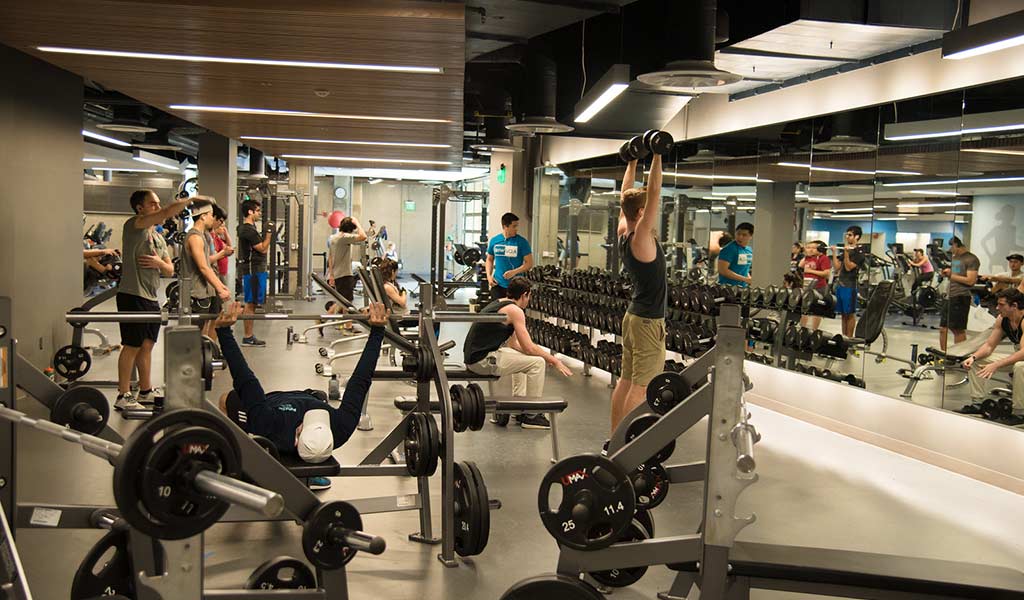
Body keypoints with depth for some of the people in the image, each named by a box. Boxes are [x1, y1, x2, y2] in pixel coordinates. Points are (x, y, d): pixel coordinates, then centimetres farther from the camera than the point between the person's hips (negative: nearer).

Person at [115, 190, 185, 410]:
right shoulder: (134, 226, -8)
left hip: (151, 298, 8)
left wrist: (160, 263, -7)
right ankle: (123, 396, 1)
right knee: (132, 346, -5)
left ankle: (146, 391, 24)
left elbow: (170, 270, 14)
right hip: (133, 295, -8)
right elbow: (167, 212, -23)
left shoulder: (158, 238, 18)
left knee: (147, 345, 14)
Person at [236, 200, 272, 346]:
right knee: (250, 304, -6)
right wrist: (268, 232, -12)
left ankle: (250, 336, 18)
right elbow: (263, 249, -17)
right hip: (253, 270, -11)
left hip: (254, 270, 11)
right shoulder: (248, 230, -16)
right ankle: (247, 337, -2)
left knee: (251, 304, 13)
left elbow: (260, 248, 21)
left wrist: (265, 233, 14)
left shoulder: (247, 228, 17)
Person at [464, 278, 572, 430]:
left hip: (473, 355, 10)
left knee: (521, 359, 30)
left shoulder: (498, 304, 18)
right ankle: (531, 416, 2)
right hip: (483, 360, -10)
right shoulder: (514, 310, -11)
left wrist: (546, 356, 21)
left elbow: (513, 343, 24)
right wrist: (554, 360, 0)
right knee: (536, 363, -8)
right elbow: (528, 348, -14)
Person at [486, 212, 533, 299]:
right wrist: (489, 275, 0)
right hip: (497, 285, 3)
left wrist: (514, 272, -18)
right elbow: (490, 259, 15)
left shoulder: (522, 242, -5)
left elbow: (529, 263, -6)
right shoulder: (494, 241, 3)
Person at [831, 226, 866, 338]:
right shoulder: (846, 250, 16)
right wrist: (834, 253, 6)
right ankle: (843, 337, 16)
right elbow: (837, 267, 12)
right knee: (843, 314, 11)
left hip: (849, 286, -8)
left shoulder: (859, 252, -7)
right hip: (840, 285, 8)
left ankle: (849, 338, 2)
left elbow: (848, 267, -16)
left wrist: (846, 253, -24)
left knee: (850, 314, -2)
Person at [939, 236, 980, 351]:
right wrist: (947, 273, 7)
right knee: (943, 328, 9)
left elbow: (970, 281, -18)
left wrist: (951, 275, -14)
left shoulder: (972, 259, -9)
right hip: (950, 296, 8)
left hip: (961, 297, -8)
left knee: (959, 330, -2)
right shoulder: (955, 258, 17)